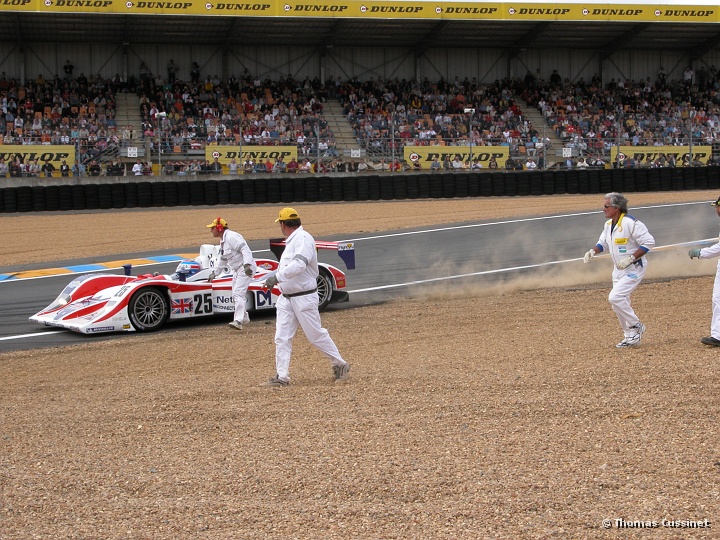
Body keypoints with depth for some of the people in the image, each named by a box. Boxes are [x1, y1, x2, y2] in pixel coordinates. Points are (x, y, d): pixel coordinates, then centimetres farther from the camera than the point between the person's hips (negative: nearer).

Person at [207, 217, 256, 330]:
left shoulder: (231, 237, -18)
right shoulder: (223, 241, 15)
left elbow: (245, 250, -28)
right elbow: (223, 260, 28)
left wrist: (247, 265, -39)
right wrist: (214, 273, 33)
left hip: (246, 269, -11)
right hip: (236, 270, 11)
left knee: (238, 294, -20)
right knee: (235, 295, 17)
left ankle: (238, 321, -28)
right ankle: (244, 318, 33)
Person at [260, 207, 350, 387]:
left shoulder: (303, 238, -15)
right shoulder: (291, 241, 15)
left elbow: (299, 265, -29)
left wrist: (277, 277, -32)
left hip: (304, 297, -9)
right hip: (286, 298, 9)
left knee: (316, 335, 0)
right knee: (281, 338, 2)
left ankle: (340, 365, 16)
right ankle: (281, 377, 2)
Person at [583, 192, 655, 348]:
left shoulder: (631, 223, -21)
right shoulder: (608, 224, 5)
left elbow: (649, 242, -21)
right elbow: (603, 242, 21)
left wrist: (630, 258, -25)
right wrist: (593, 251, -1)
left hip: (634, 268, -9)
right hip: (619, 269, 9)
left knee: (615, 297, -20)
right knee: (618, 303, 11)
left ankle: (636, 326, -2)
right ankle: (631, 337, 24)